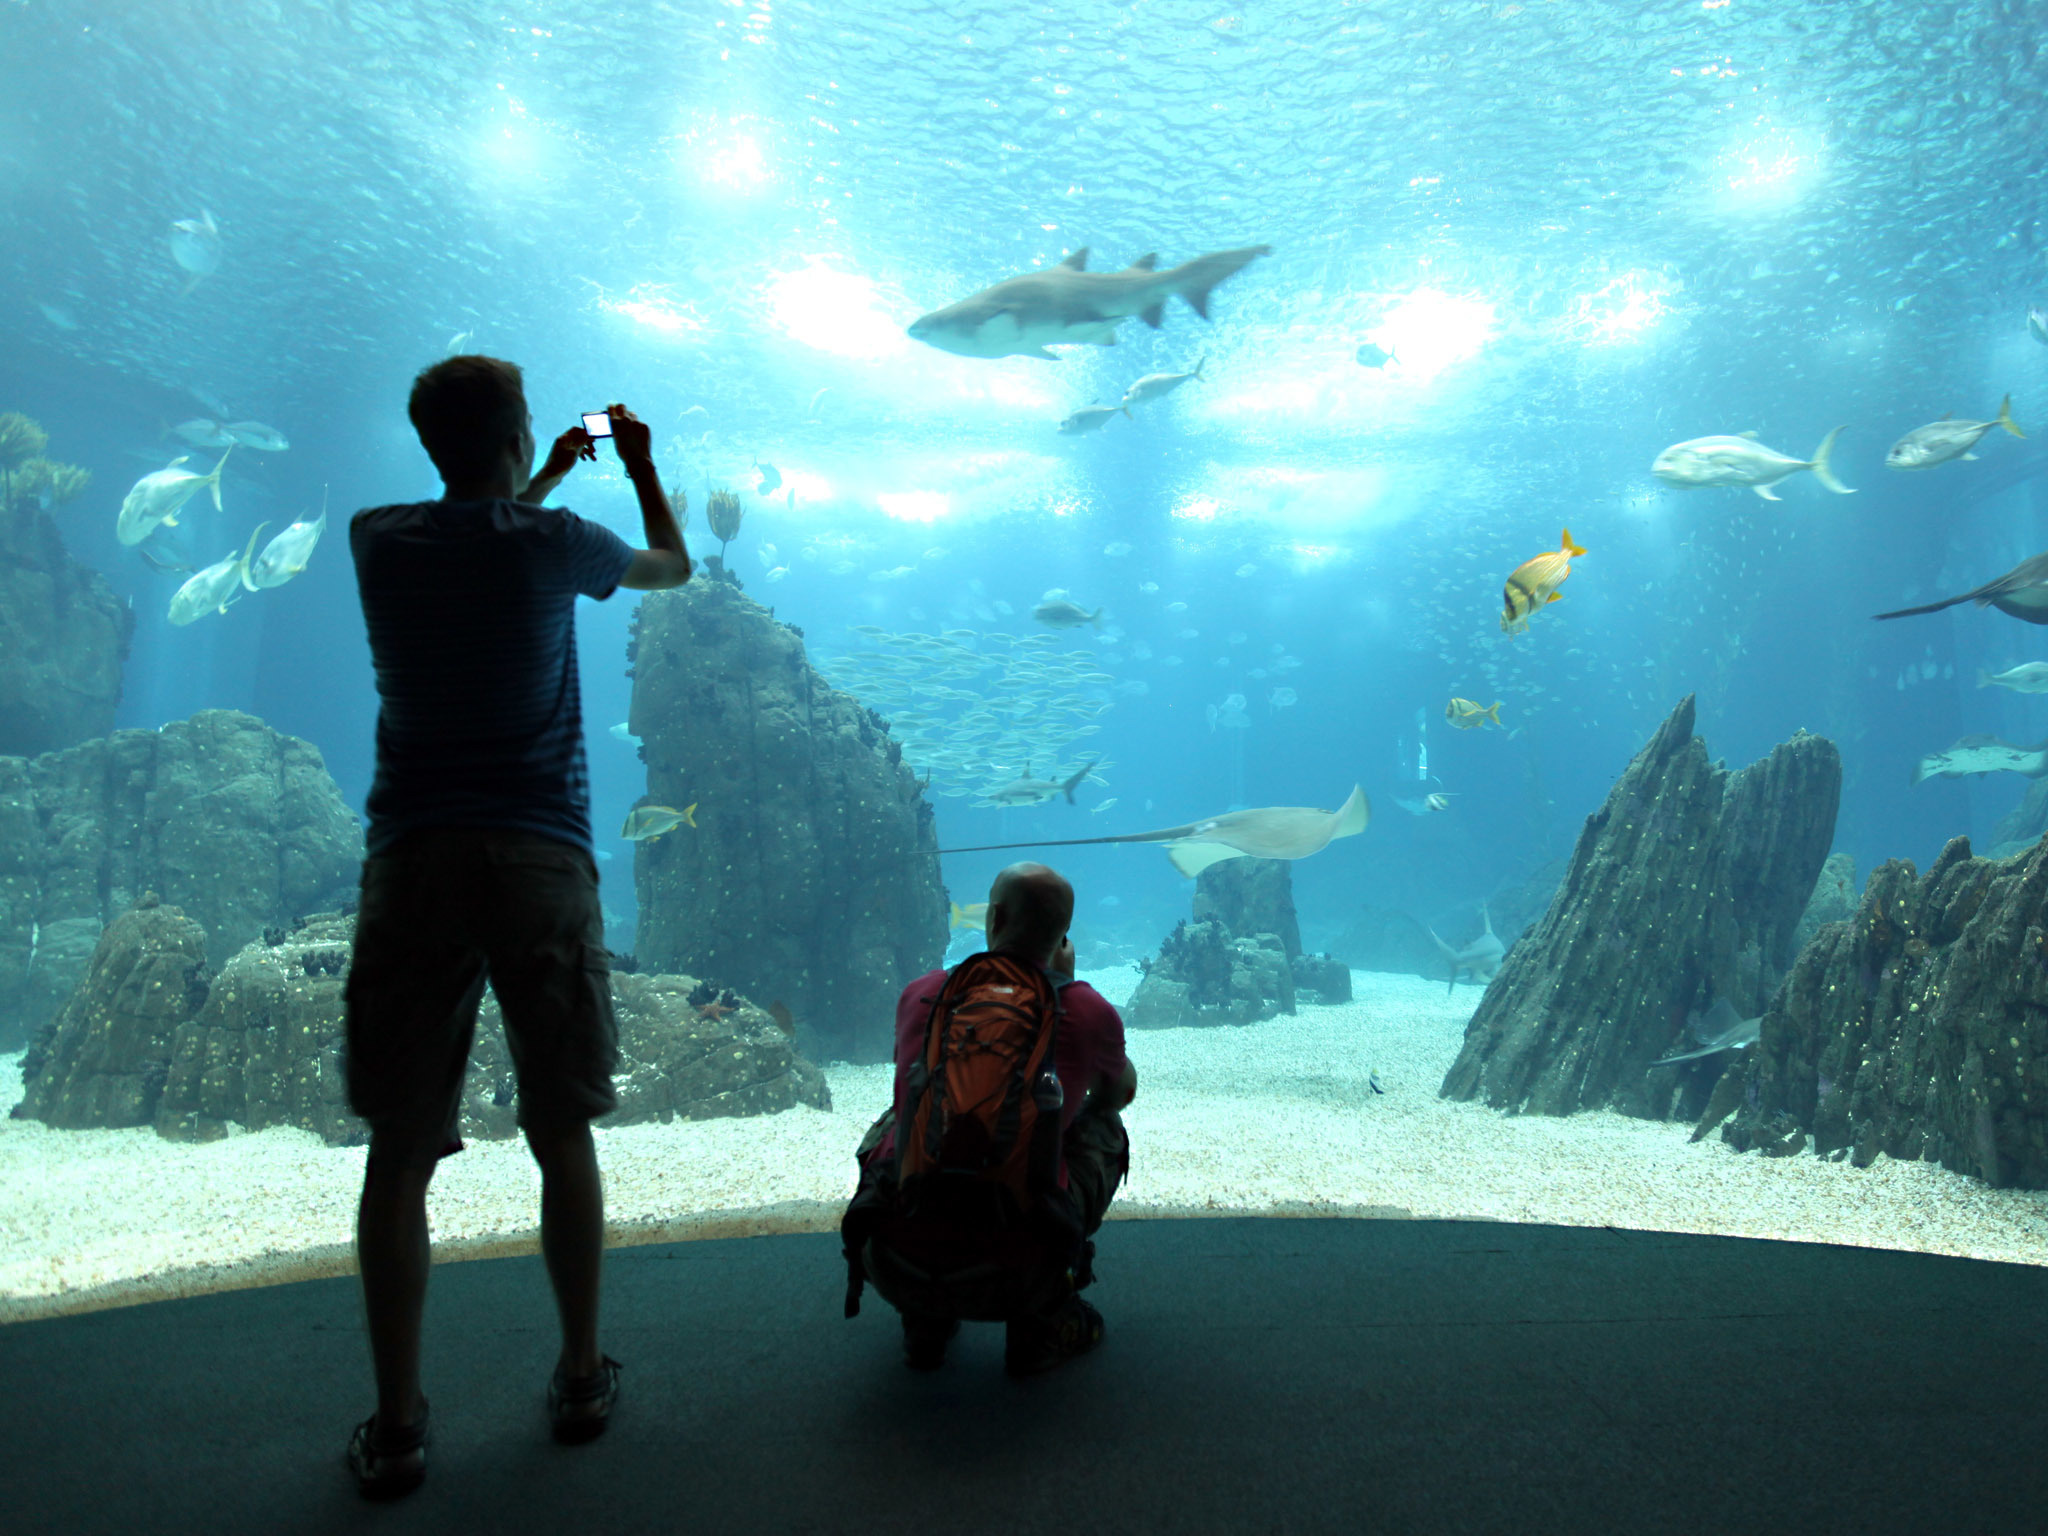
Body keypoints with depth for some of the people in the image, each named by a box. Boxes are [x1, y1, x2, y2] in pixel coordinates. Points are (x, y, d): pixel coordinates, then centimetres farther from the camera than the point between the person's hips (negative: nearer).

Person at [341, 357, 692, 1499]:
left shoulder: (379, 541, 7)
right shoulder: (551, 544, -1)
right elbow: (672, 566, 19)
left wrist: (546, 480, 40)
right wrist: (641, 464, 33)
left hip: (412, 862, 2)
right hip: (540, 861, -2)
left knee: (400, 1152, 7)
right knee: (564, 1136, 10)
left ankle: (396, 1425, 12)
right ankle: (583, 1378, 23)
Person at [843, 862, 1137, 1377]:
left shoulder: (918, 994, 2)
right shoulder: (1088, 1011, -3)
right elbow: (1122, 1092, 20)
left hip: (894, 1271, 2)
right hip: (1013, 1273, -2)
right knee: (1104, 1127, 22)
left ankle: (924, 1323, 28)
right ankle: (1038, 1324, 18)